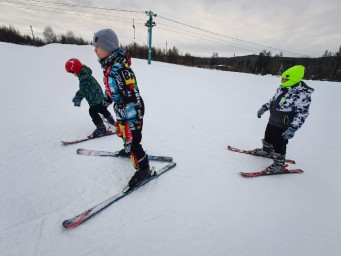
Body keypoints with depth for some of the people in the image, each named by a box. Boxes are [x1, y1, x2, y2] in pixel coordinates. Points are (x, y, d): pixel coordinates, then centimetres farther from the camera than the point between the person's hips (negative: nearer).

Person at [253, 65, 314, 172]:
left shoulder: (303, 94, -24)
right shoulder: (283, 88, -1)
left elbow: (302, 114, -25)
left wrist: (293, 128, -31)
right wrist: (264, 107, 13)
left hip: (283, 126, -8)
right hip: (272, 121, 8)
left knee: (278, 145, 4)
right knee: (268, 137, 26)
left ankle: (279, 164, 25)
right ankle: (267, 150, 52)